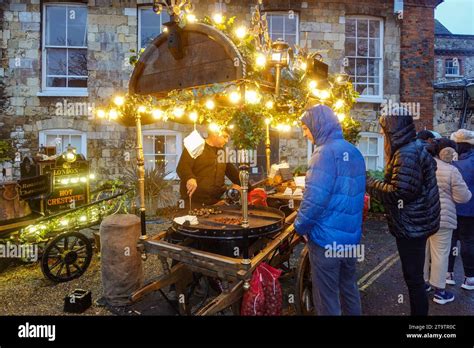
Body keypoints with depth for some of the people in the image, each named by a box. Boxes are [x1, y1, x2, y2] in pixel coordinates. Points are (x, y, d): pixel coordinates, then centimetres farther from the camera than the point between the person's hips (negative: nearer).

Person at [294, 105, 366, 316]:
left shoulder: (326, 151, -19)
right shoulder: (354, 152, 8)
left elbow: (315, 198, -25)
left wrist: (301, 227, -11)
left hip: (327, 239, -8)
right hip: (351, 235, 8)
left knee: (326, 297, 7)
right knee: (349, 287, 23)